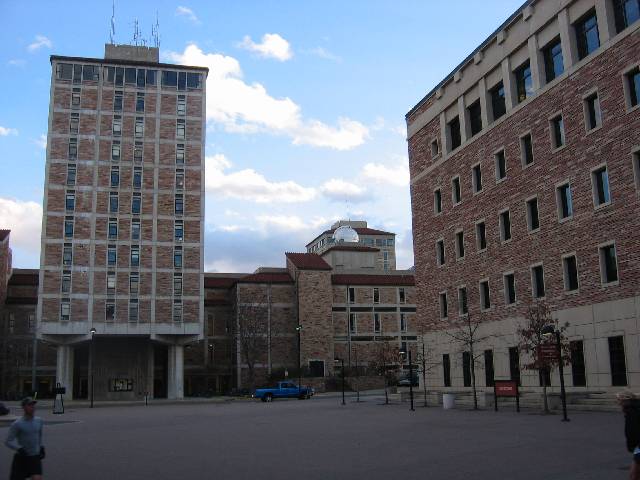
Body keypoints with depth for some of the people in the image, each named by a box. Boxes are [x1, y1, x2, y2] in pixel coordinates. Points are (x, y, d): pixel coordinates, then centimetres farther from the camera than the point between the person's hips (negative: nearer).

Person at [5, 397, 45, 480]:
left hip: (35, 457, 3)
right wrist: (19, 449, -26)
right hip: (21, 458, -3)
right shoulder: (17, 424, -12)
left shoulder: (39, 420, 3)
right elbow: (8, 441, -12)